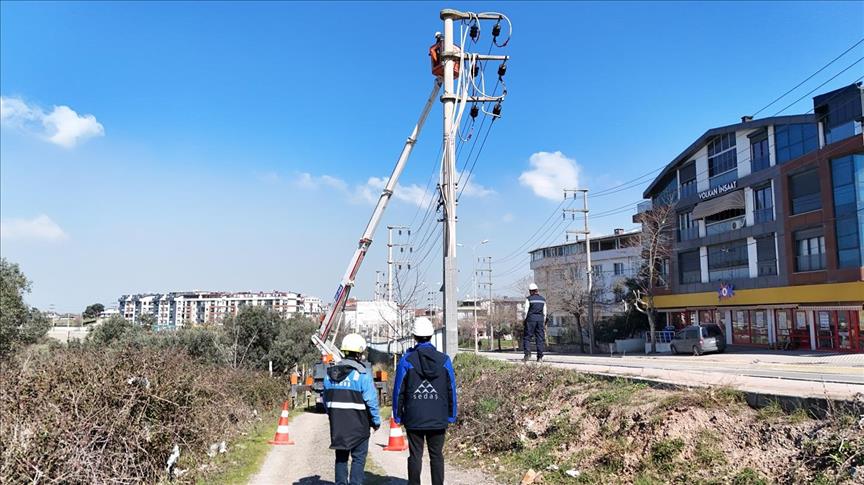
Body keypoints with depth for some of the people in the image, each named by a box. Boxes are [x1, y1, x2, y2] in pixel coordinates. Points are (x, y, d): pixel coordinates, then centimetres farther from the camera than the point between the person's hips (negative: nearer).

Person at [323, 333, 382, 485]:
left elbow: (326, 399, 12)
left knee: (341, 456, 16)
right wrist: (376, 420, -2)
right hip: (358, 423, -5)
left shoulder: (330, 373, 6)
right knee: (358, 457, 3)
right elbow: (371, 400, -13)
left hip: (337, 422, 5)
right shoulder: (362, 373, -13)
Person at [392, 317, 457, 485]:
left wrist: (398, 415, 7)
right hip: (438, 419, 1)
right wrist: (451, 415, 12)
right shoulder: (444, 360, -1)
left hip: (414, 419, -1)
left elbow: (399, 391, -2)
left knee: (415, 456, 7)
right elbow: (451, 390, 3)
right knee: (437, 456, 10)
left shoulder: (407, 360, -6)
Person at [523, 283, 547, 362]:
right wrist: (544, 322, 16)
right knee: (540, 338, 5)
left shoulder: (529, 299, -3)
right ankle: (540, 357, 3)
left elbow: (526, 311, -5)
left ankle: (527, 354, -12)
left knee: (527, 337, 1)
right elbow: (544, 312, 11)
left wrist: (525, 320, 4)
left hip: (531, 319, -4)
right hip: (540, 319, 4)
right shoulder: (543, 299, 10)